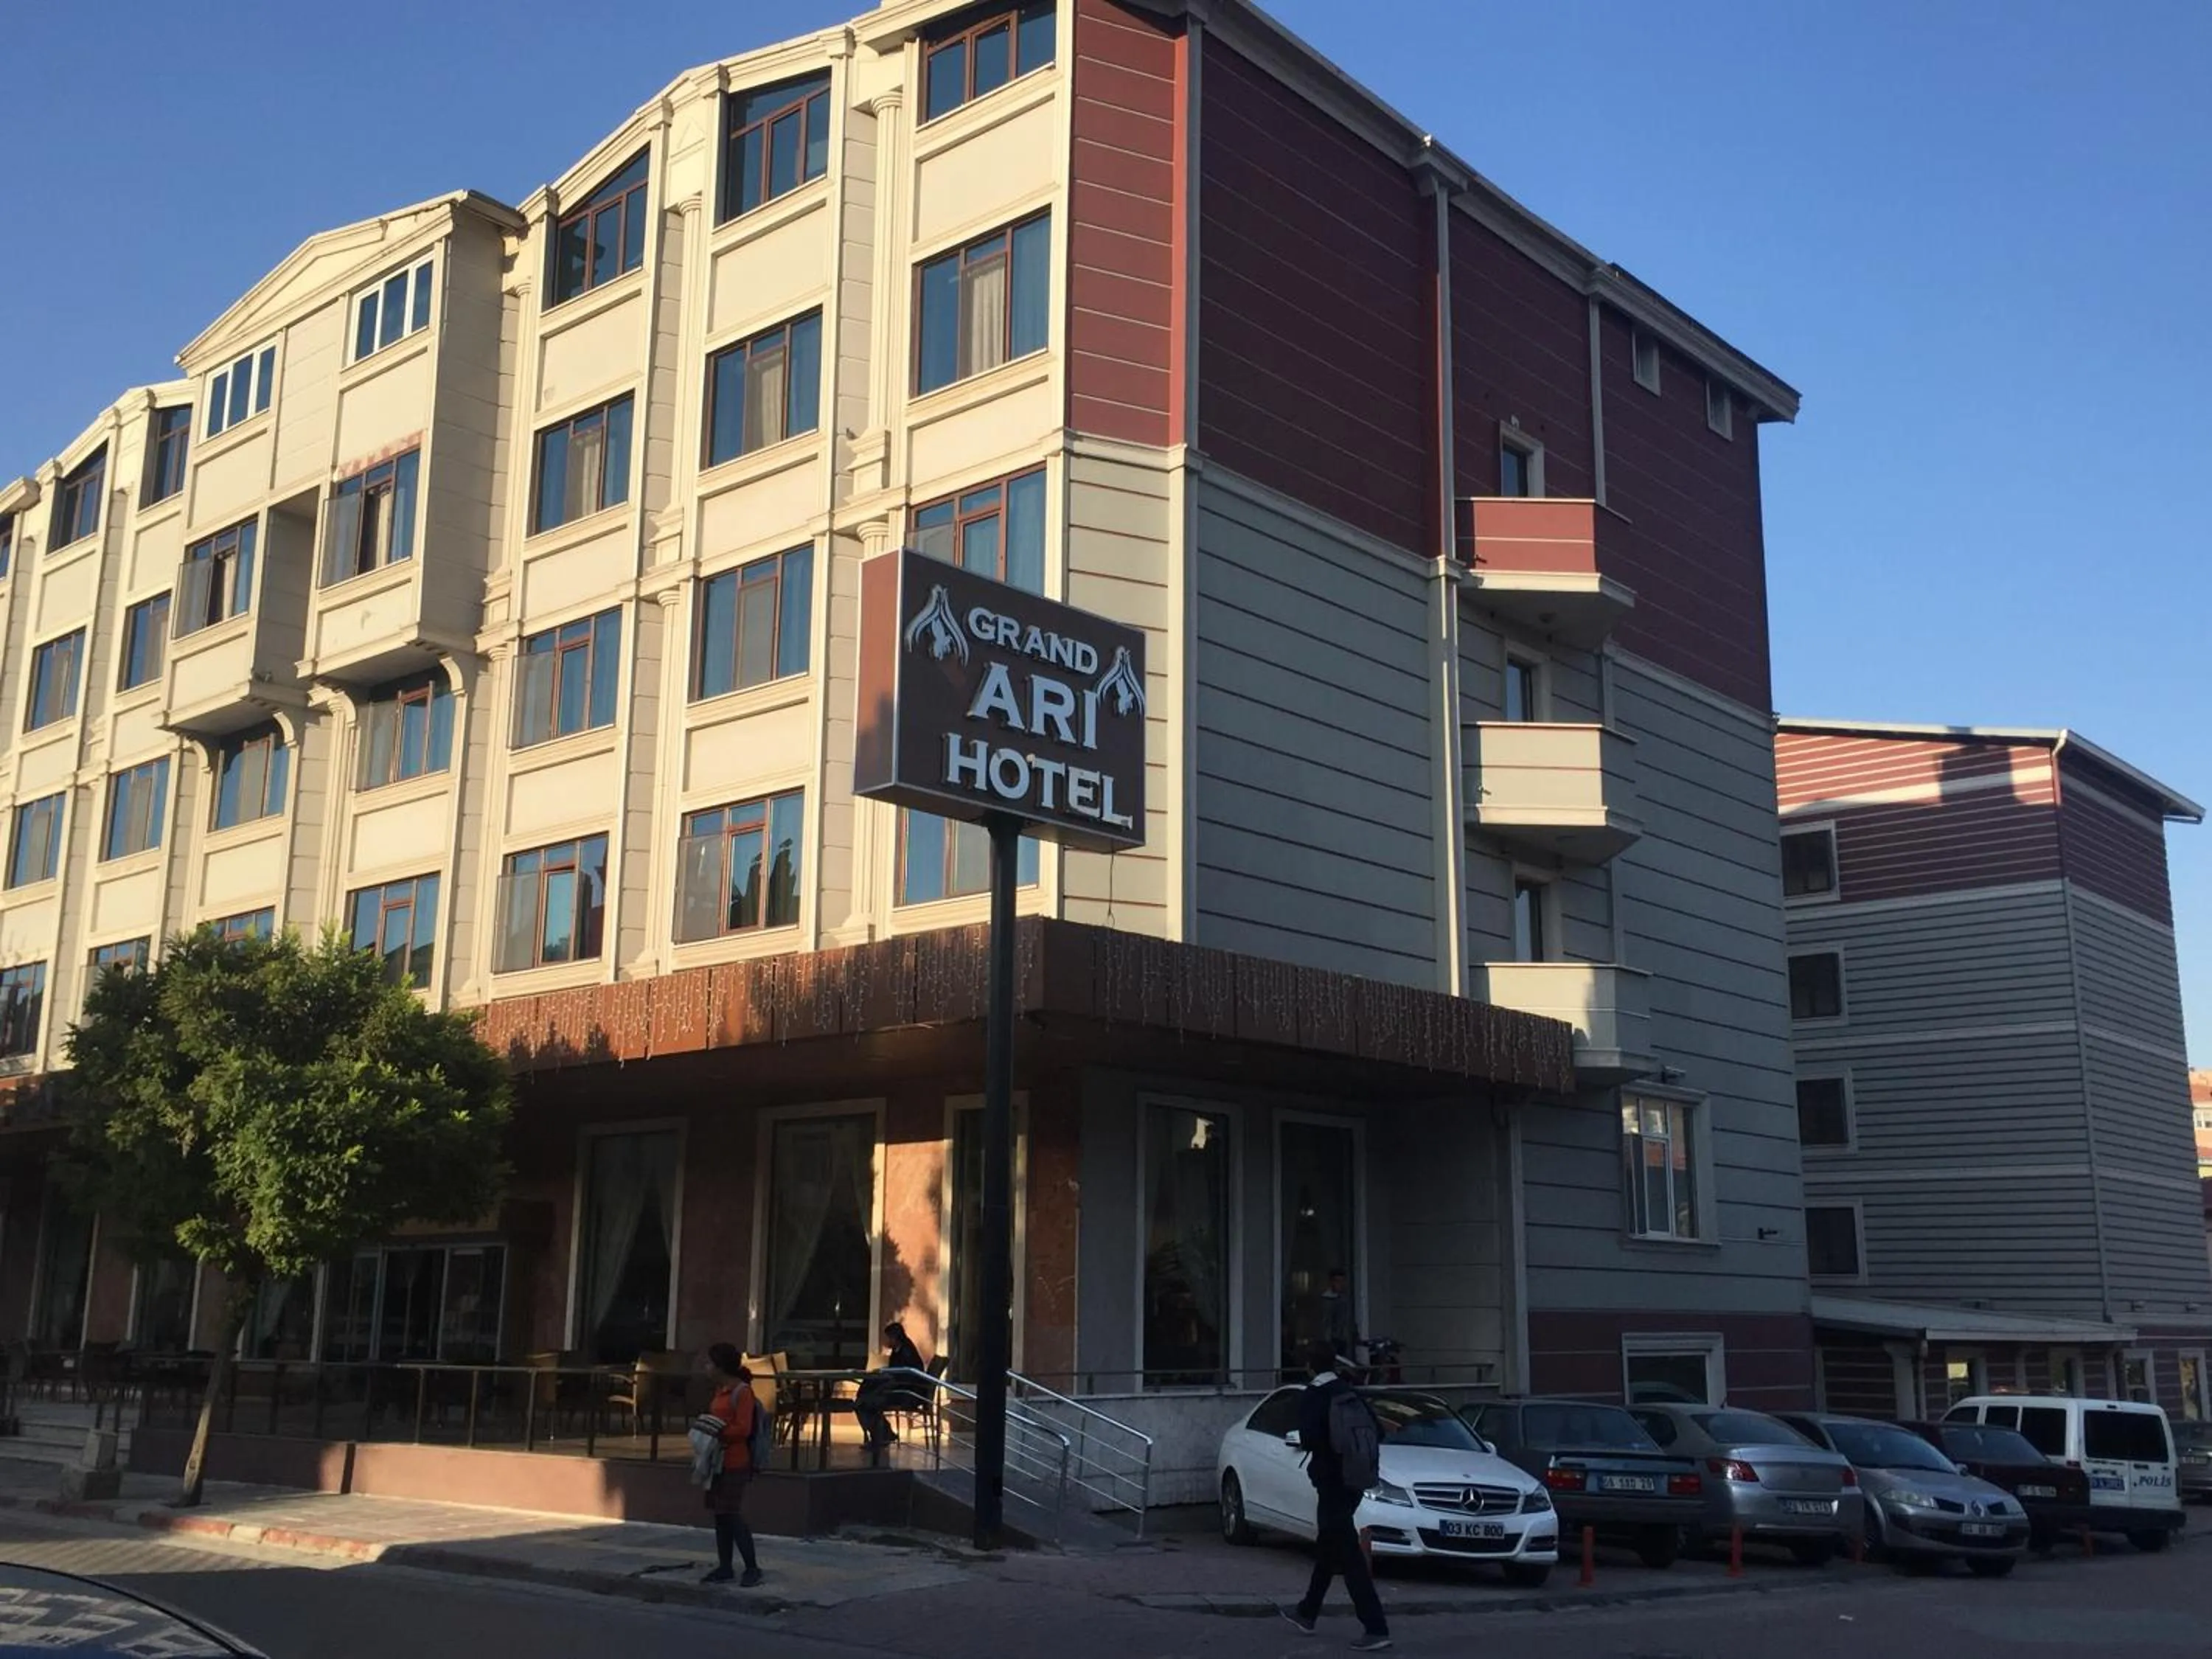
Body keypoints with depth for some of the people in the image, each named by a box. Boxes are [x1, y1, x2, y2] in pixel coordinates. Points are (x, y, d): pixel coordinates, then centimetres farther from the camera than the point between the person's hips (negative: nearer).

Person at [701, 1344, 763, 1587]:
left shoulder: (742, 1392, -13)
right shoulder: (720, 1391, 15)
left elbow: (743, 1429, -18)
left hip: (735, 1464, -9)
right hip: (718, 1461, 9)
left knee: (733, 1516, -7)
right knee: (720, 1516, 10)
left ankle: (752, 1567, 1)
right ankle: (724, 1568, 16)